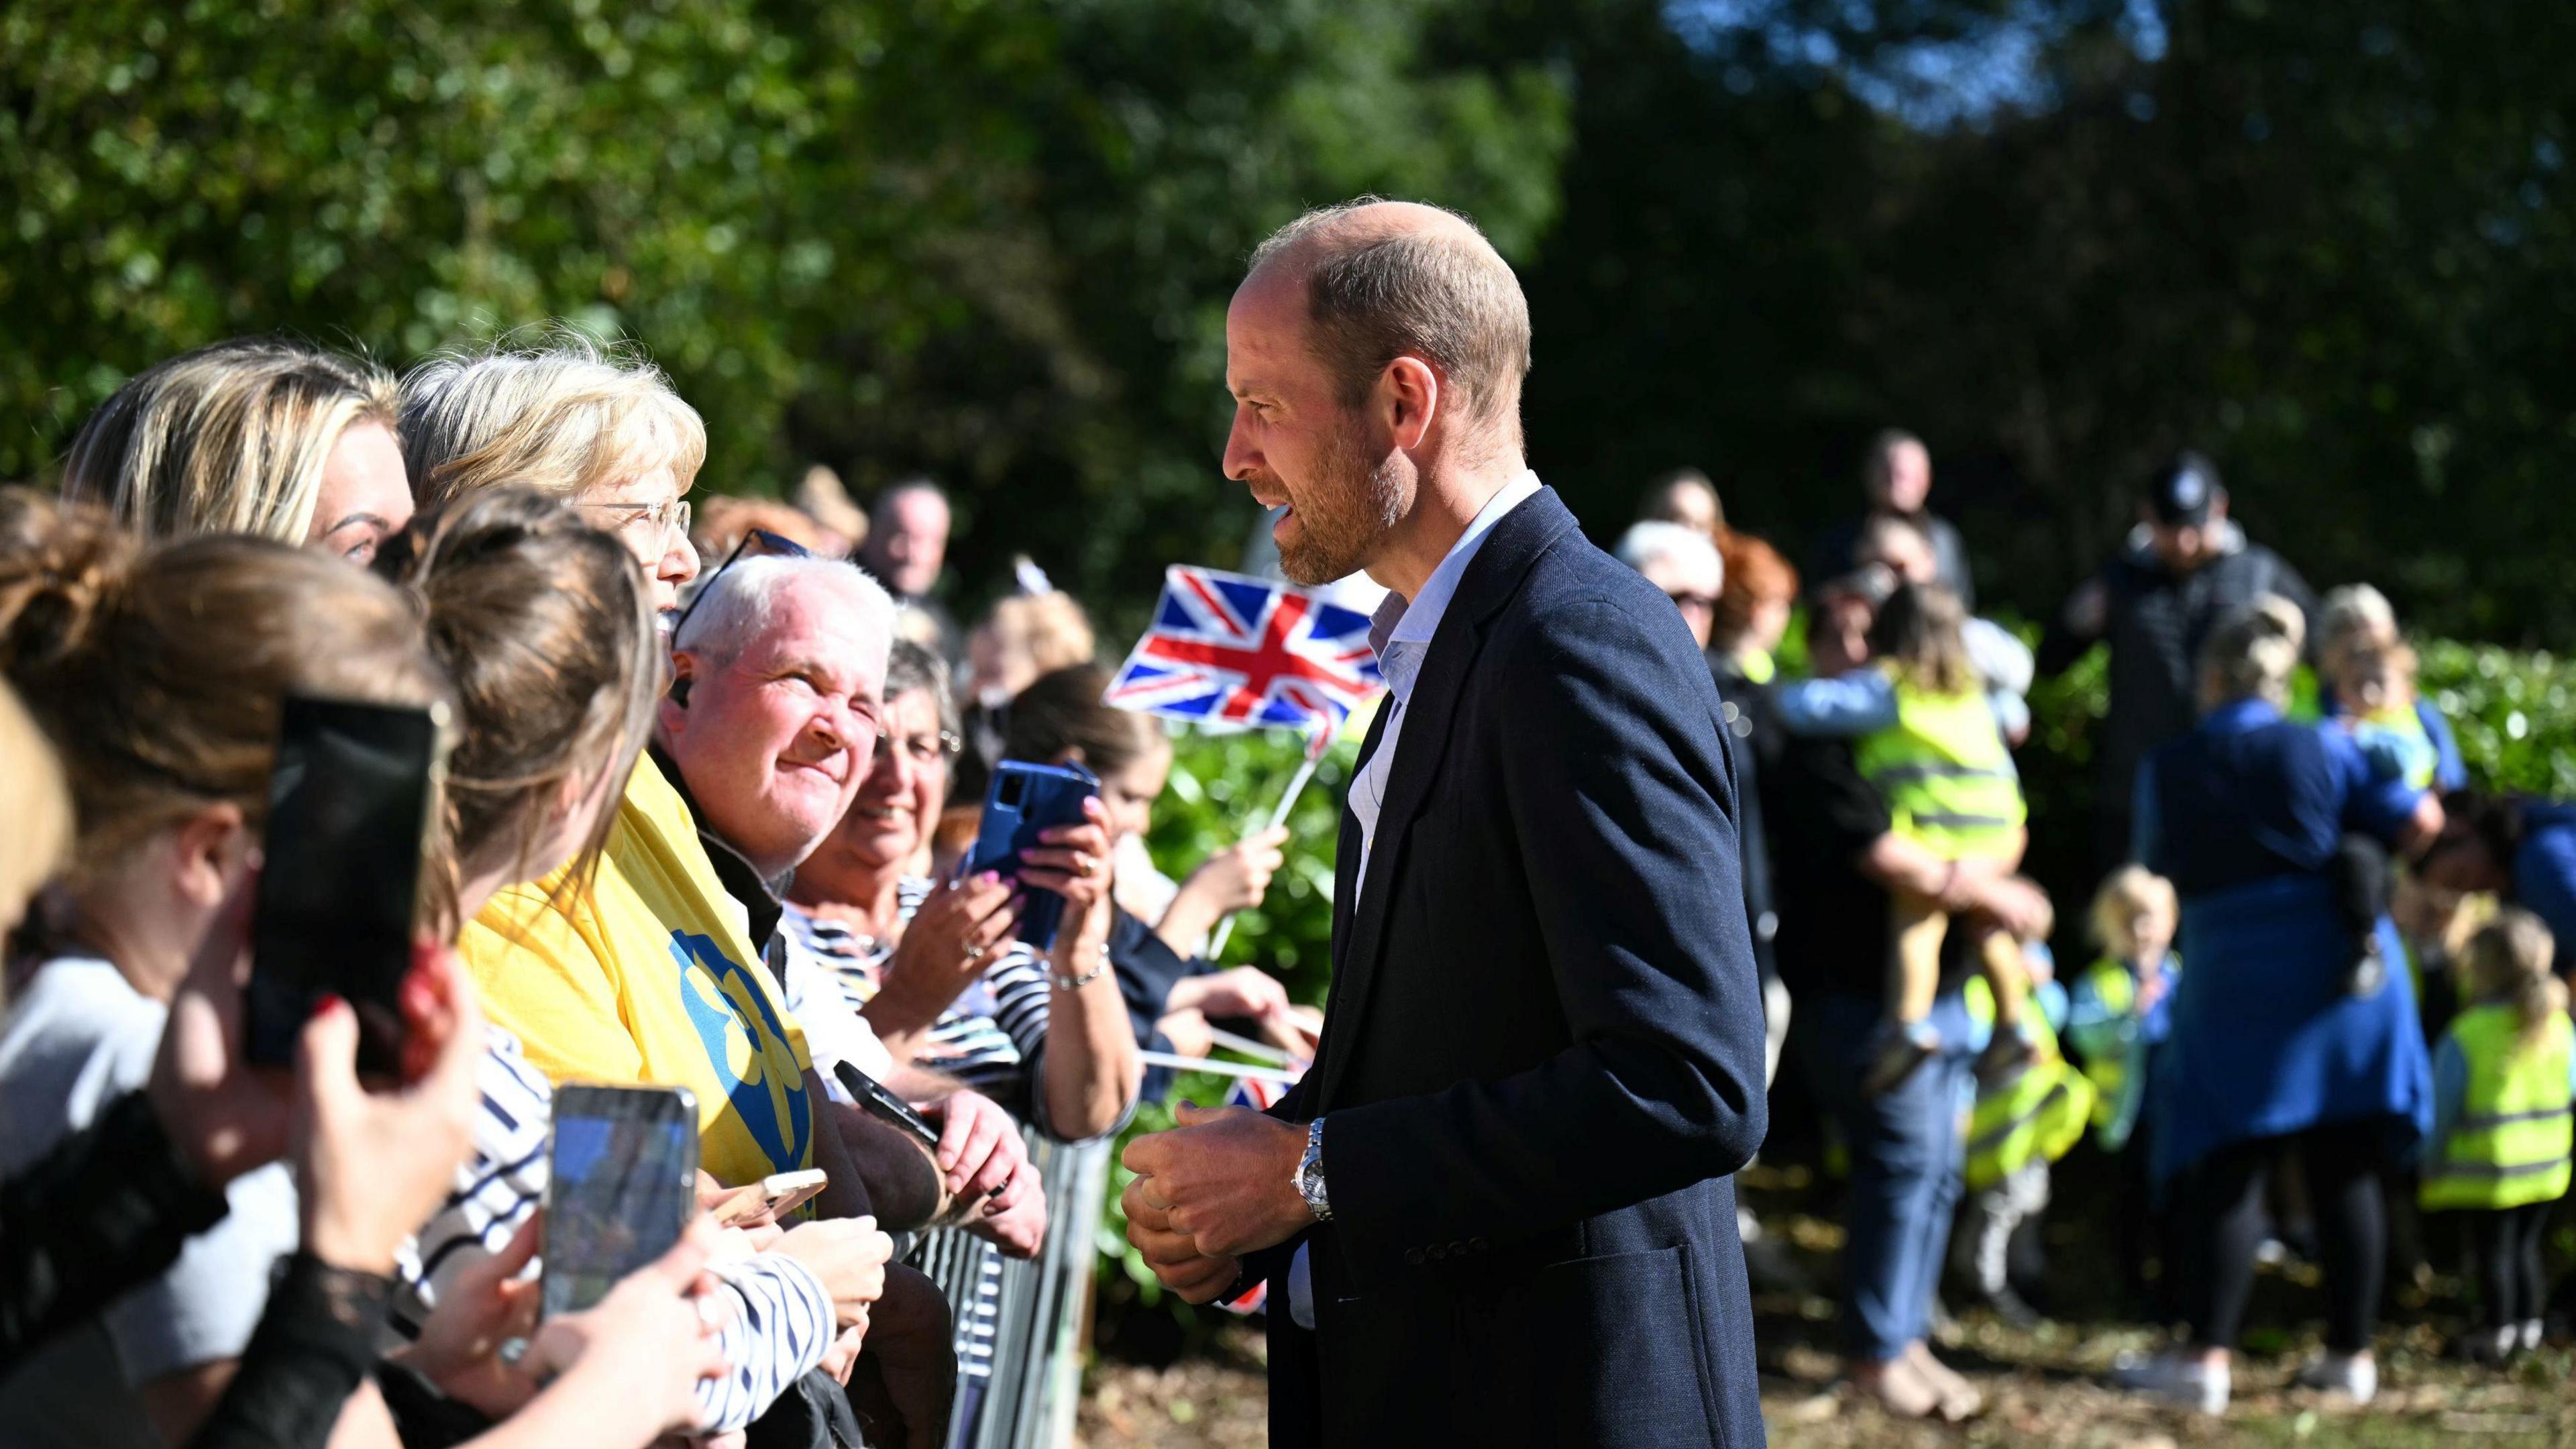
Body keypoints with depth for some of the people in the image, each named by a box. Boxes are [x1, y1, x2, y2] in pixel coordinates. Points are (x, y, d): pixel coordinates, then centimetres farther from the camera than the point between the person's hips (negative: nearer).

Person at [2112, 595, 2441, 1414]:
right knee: (2346, 1173, 8)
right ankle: (2351, 1355, 13)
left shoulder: (2166, 772, -1)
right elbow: (2419, 824, 0)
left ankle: (2207, 1359, -2)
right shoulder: (2325, 750, 0)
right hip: (2347, 977, 2)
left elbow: (2159, 869, 11)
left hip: (2235, 990, -1)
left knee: (2229, 1172, 2)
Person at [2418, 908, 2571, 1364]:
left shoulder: (2465, 1037, -17)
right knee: (2525, 1244, 18)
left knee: (2492, 1248, 5)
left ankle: (2498, 1331, 10)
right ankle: (2528, 1324, 22)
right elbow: (2569, 1092, 8)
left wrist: (2433, 1170, 0)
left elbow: (2445, 1111, -11)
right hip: (2545, 1166, 5)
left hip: (2486, 1169, -5)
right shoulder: (2559, 1027, -2)